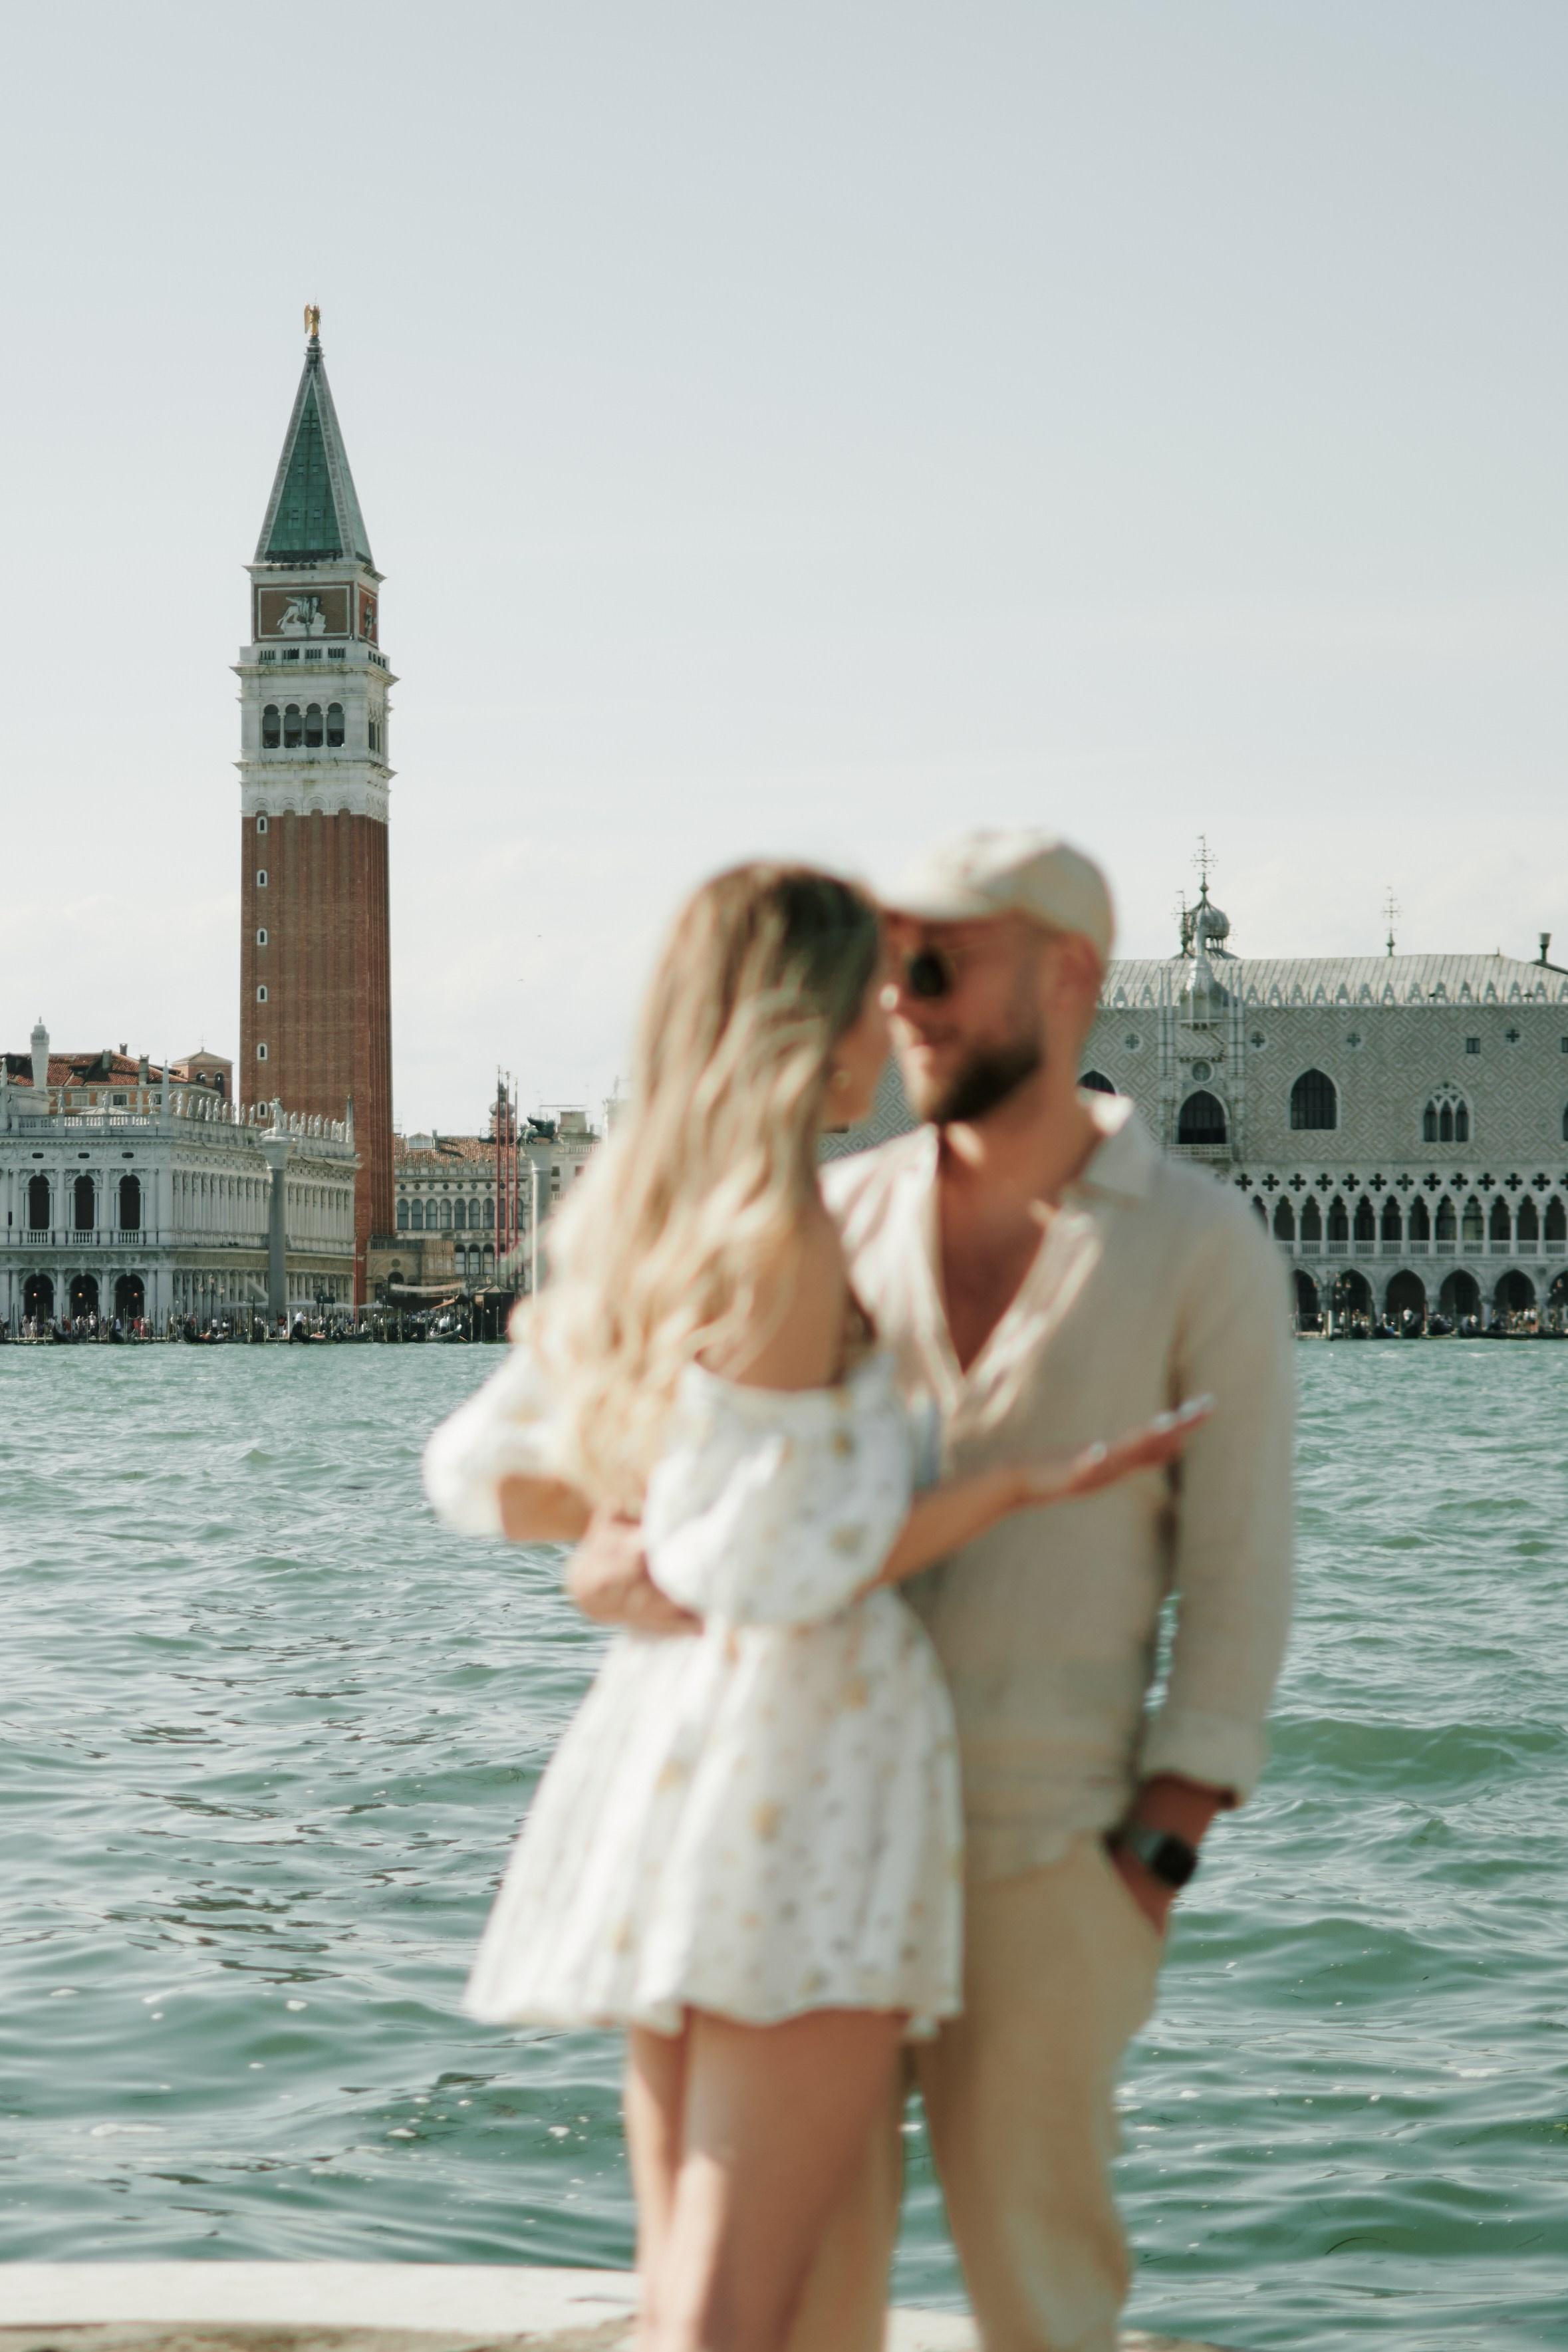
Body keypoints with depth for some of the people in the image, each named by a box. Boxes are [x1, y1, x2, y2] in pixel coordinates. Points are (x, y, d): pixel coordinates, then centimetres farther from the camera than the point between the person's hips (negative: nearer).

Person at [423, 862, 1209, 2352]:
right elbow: (784, 1579, -17)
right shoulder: (782, 1238, -16)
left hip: (662, 1738, 9)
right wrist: (1023, 1486, -10)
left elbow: (474, 1475, 20)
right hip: (802, 1764, -9)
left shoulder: (631, 1231, 10)